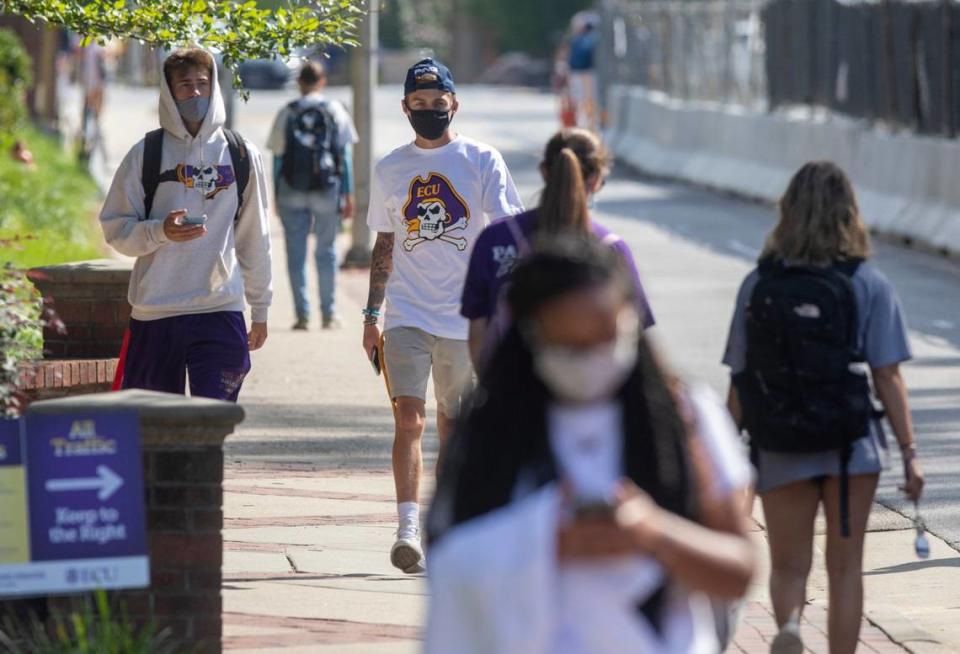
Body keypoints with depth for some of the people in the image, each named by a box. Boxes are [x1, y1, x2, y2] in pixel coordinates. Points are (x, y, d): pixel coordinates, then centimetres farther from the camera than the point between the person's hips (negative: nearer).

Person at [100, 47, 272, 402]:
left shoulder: (241, 155, 9)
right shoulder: (146, 154, 2)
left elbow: (255, 238, 15)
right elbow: (115, 229, 3)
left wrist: (260, 307, 15)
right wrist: (160, 231, -17)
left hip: (221, 310, 1)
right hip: (155, 312, 0)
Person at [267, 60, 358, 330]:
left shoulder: (287, 114, 2)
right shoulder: (335, 112, 2)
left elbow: (278, 157, 3)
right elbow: (344, 156, 1)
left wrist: (276, 196, 8)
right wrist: (348, 194, 5)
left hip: (292, 190, 0)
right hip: (327, 191, 0)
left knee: (296, 254, 5)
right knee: (326, 252, 10)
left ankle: (302, 314, 1)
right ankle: (328, 314, 11)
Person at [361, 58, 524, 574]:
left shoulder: (481, 160, 1)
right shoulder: (390, 170, 9)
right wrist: (371, 314, 13)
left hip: (465, 315, -1)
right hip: (406, 313, 1)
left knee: (453, 423, 9)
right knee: (409, 417, -14)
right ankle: (408, 529, -19)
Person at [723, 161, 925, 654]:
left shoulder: (758, 285, -3)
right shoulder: (869, 285, -7)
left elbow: (739, 380, -1)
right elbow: (888, 378, -8)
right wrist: (909, 452, -1)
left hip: (779, 451, 1)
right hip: (851, 447, -1)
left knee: (788, 566, 11)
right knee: (845, 567, 12)